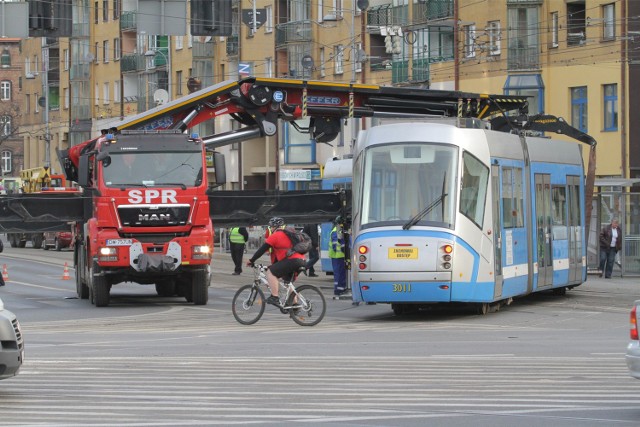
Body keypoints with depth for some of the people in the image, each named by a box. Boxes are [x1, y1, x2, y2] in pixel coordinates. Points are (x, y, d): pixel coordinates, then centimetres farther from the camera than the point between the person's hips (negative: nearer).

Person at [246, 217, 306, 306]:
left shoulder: (275, 236, 2)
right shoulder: (287, 234, 28)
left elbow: (262, 249, 3)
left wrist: (251, 261, 11)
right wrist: (274, 265, 38)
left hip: (292, 260, -9)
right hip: (302, 261, 9)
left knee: (270, 272, -5)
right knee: (288, 281, 28)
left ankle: (274, 298, -10)